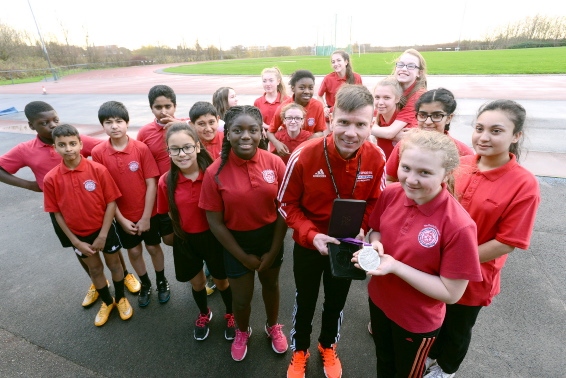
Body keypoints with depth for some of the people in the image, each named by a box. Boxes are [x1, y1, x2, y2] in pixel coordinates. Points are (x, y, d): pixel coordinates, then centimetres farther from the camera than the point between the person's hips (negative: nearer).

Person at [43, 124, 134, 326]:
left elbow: (111, 202, -14)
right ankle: (107, 302, 43)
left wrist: (103, 236, -14)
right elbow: (57, 213, -5)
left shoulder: (98, 169, -19)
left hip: (104, 229, -2)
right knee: (95, 268, 20)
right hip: (79, 234, 2)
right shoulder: (50, 179, -13)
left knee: (114, 264, 16)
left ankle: (121, 299, 41)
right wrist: (75, 241, -6)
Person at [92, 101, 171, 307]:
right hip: (122, 216, 2)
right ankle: (145, 284, 41)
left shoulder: (141, 148, -14)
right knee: (134, 251, 17)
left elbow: (151, 183, -13)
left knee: (154, 247, 15)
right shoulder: (98, 153, -10)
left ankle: (162, 281, 39)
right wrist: (121, 219, -8)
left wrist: (146, 217, -13)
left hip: (148, 213, -1)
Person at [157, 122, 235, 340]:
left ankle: (231, 314, 49)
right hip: (185, 240, 2)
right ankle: (204, 314, 55)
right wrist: (181, 229, 1)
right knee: (197, 282, 24)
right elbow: (170, 213, 2)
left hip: (213, 236, -2)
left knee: (221, 281, 18)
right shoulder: (166, 182, -13)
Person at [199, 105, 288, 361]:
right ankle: (242, 332, 52)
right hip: (236, 242, -1)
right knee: (241, 297, 16)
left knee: (271, 285, 25)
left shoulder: (275, 163, -15)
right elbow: (215, 222, -12)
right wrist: (243, 256, -8)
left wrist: (273, 251, -7)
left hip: (271, 237, 2)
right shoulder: (215, 172, -19)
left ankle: (273, 327, 56)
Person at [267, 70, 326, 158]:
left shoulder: (318, 106, -14)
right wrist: (277, 143, -28)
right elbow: (270, 132, -7)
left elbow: (320, 132, -4)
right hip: (287, 149, -1)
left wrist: (316, 136, -28)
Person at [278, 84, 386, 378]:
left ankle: (328, 347, 57)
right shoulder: (304, 156, -27)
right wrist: (311, 234, -27)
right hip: (308, 245, -2)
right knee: (305, 301, 21)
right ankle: (299, 351, 52)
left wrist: (361, 229, -18)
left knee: (336, 301, 25)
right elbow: (286, 204, -15)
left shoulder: (376, 158, -19)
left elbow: (375, 202, -2)